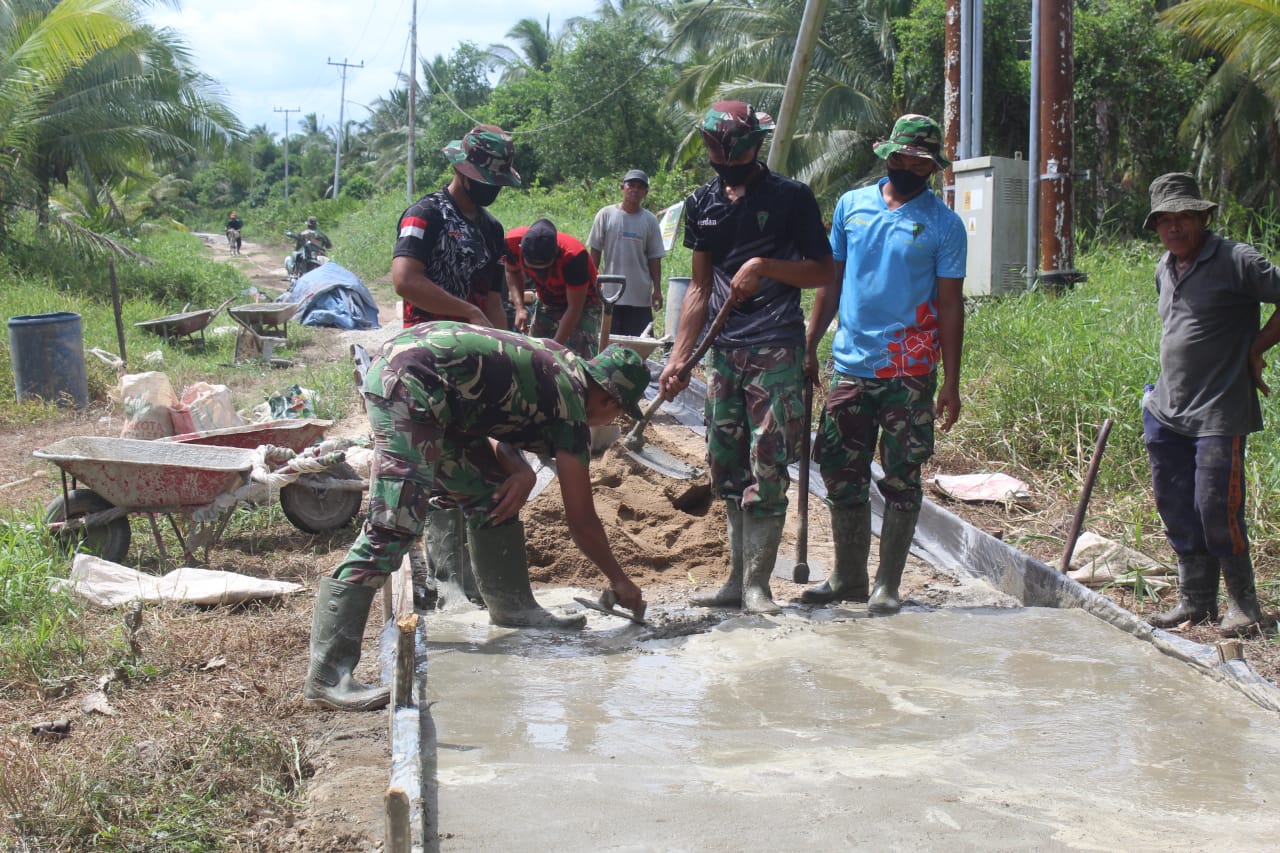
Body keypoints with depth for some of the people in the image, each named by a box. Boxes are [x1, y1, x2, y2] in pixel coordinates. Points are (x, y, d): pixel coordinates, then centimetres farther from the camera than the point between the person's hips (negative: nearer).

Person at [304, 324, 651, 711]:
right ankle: (327, 674, -17)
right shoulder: (571, 411, -2)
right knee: (394, 527, -15)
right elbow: (582, 522, 5)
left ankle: (513, 607, 30)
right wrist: (620, 581, 19)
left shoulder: (560, 361, 19)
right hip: (412, 379, -10)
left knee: (489, 496, 17)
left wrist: (519, 470, 4)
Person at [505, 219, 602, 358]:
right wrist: (519, 307, -17)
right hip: (546, 304, 5)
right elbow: (512, 272, -1)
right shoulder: (513, 241, -26)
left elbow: (574, 308, -28)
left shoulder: (573, 256, -37)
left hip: (583, 304, -5)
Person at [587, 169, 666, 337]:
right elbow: (595, 251, 4)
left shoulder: (650, 220, 4)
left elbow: (654, 258, 7)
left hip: (640, 297, 1)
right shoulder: (606, 215, 1)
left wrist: (657, 289, 3)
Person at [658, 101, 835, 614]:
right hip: (724, 350, 5)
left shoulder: (791, 197, -1)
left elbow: (823, 272, 1)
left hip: (776, 350, -5)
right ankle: (736, 581, 17)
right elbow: (700, 287, 15)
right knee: (726, 466, 9)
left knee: (767, 466, -8)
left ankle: (757, 584, -1)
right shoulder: (703, 204, 13)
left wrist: (763, 266, -13)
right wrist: (679, 357, 8)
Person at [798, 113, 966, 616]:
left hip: (909, 372, -3)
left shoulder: (943, 224, -1)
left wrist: (951, 383, -6)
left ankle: (887, 586, 11)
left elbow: (949, 305, -2)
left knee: (901, 480, 2)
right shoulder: (851, 205, 9)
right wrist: (809, 347, 8)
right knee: (841, 475, 8)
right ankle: (848, 577, 21)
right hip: (850, 366, 3)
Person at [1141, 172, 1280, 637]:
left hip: (1219, 411, -7)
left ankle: (1243, 603, 10)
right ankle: (1195, 600, 20)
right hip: (1167, 411, 7)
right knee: (1176, 507, 8)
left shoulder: (1236, 261, -9)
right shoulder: (1164, 267, 14)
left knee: (1216, 508, -7)